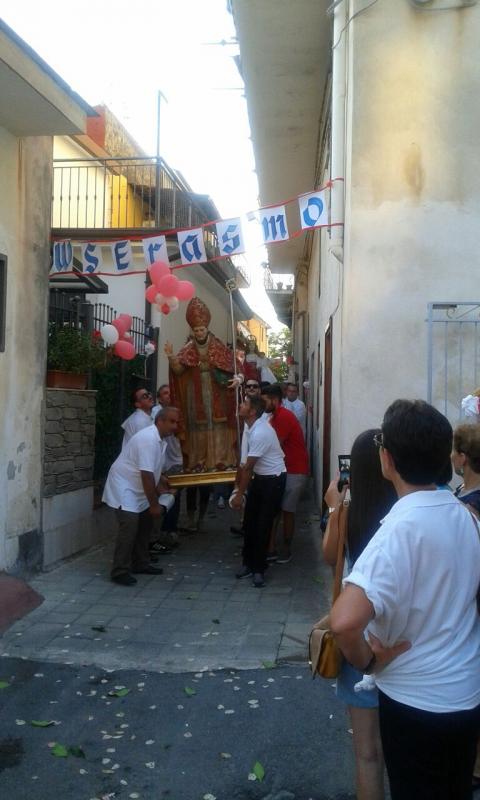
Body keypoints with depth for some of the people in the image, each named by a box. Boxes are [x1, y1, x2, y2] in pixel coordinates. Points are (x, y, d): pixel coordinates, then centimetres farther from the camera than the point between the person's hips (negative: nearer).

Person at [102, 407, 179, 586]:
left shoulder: (160, 439, 4)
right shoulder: (148, 439, -26)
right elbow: (146, 475, -28)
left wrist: (162, 492, 11)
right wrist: (154, 504, -22)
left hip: (137, 489, 10)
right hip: (123, 488, -10)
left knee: (145, 524, 15)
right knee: (129, 526, -17)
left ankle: (140, 564, 27)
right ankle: (120, 571, -11)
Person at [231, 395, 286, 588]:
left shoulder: (260, 433, -28)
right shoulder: (249, 426, 0)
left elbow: (249, 467, -22)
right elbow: (244, 462, 10)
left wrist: (240, 494, -15)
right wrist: (236, 487, 12)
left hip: (274, 479, -9)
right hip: (259, 477, 9)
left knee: (263, 525, -3)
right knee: (249, 521, 11)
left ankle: (259, 569, 9)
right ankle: (249, 563, 24)